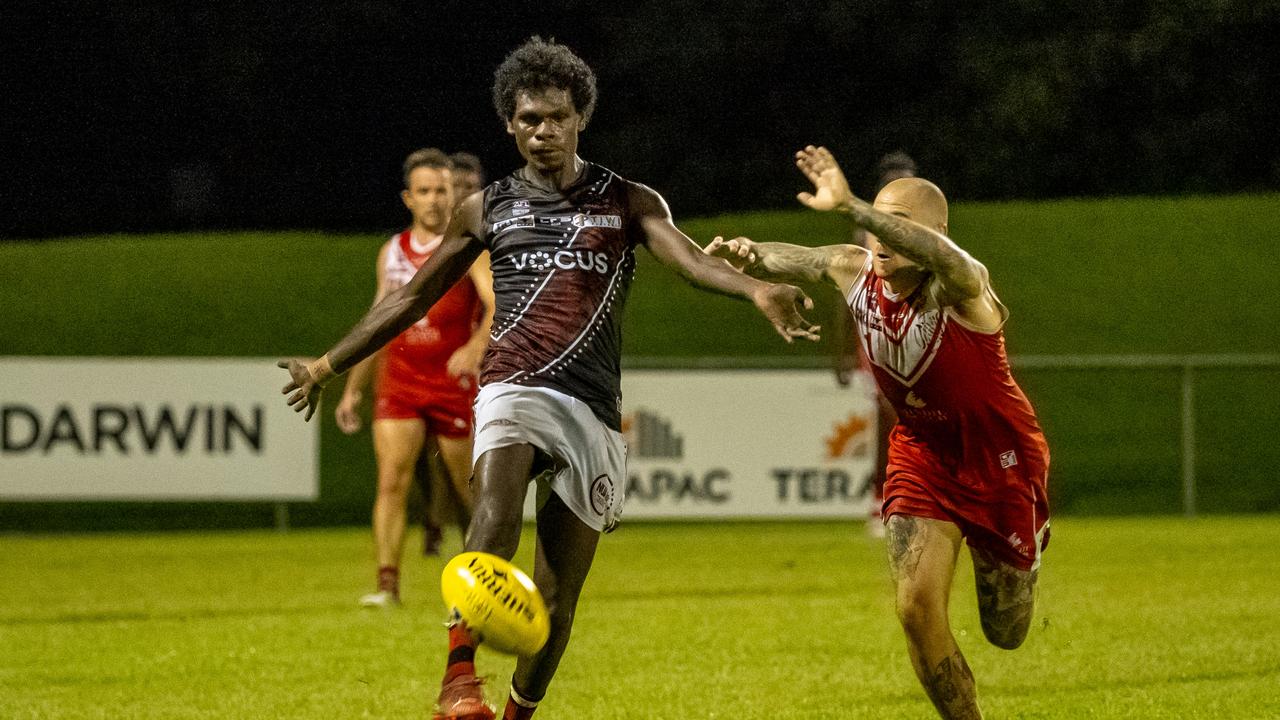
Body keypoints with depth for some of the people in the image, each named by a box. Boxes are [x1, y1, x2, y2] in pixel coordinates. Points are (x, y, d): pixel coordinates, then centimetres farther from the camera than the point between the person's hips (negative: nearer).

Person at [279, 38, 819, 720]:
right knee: (496, 509, -33)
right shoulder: (488, 209, 16)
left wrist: (756, 288, -30)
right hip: (513, 391, -1)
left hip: (592, 408, 1)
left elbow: (690, 258, -7)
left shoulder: (628, 203, 11)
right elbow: (412, 297, 25)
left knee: (556, 601, 1)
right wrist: (327, 366, 27)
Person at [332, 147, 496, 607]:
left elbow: (499, 305, -21)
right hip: (399, 383, 3)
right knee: (392, 480, -14)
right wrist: (353, 388, 18)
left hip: (455, 384, -3)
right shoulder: (392, 253, 11)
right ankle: (387, 584, -18)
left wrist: (475, 347, -40)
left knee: (467, 491, 6)